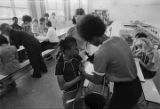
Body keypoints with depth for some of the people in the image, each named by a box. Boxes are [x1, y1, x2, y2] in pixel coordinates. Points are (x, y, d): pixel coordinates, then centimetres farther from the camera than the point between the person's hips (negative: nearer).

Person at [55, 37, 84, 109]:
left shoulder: (76, 57, -13)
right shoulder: (60, 64, -25)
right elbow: (62, 86, -19)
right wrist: (78, 78, -22)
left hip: (79, 89, 4)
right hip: (69, 93, -4)